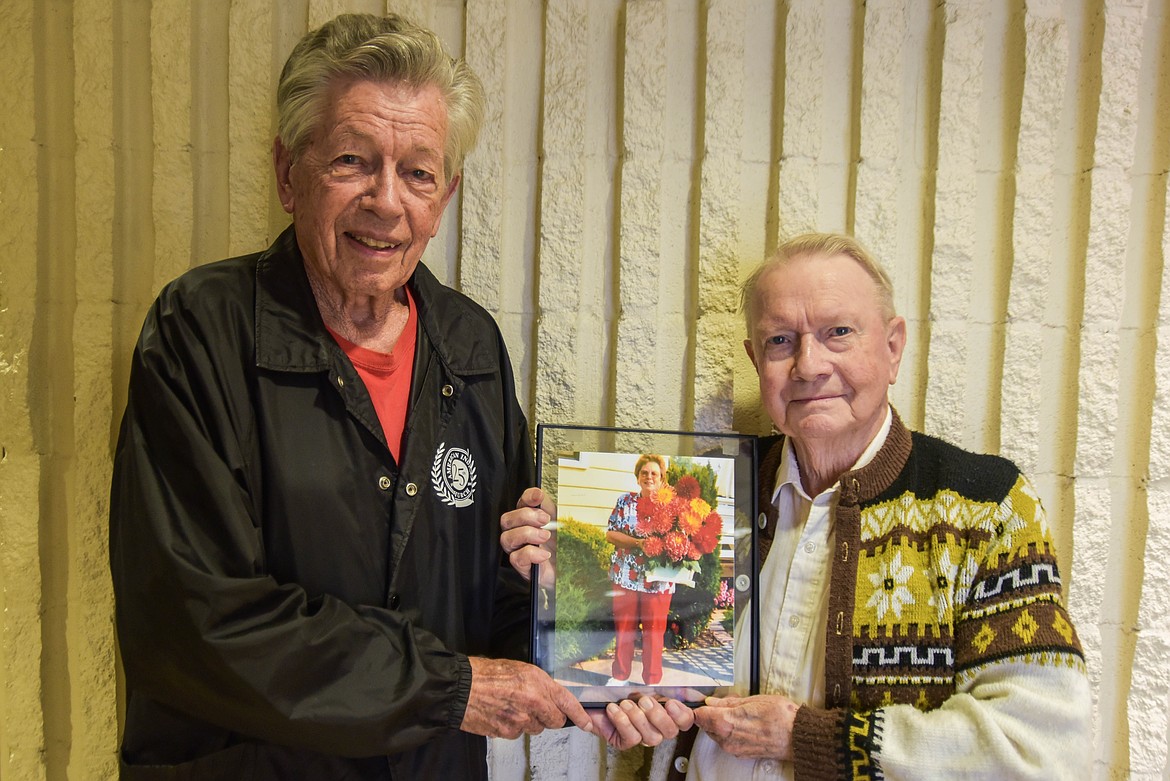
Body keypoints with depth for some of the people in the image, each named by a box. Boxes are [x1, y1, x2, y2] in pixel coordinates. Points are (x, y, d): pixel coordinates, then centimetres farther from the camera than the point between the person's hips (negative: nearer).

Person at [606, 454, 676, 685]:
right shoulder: (625, 501, 1)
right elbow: (610, 534, -3)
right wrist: (637, 542, -18)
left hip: (658, 579, -1)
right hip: (625, 576, 1)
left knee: (654, 631, 8)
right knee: (623, 626, 12)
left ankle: (652, 680, 23)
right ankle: (620, 675, 28)